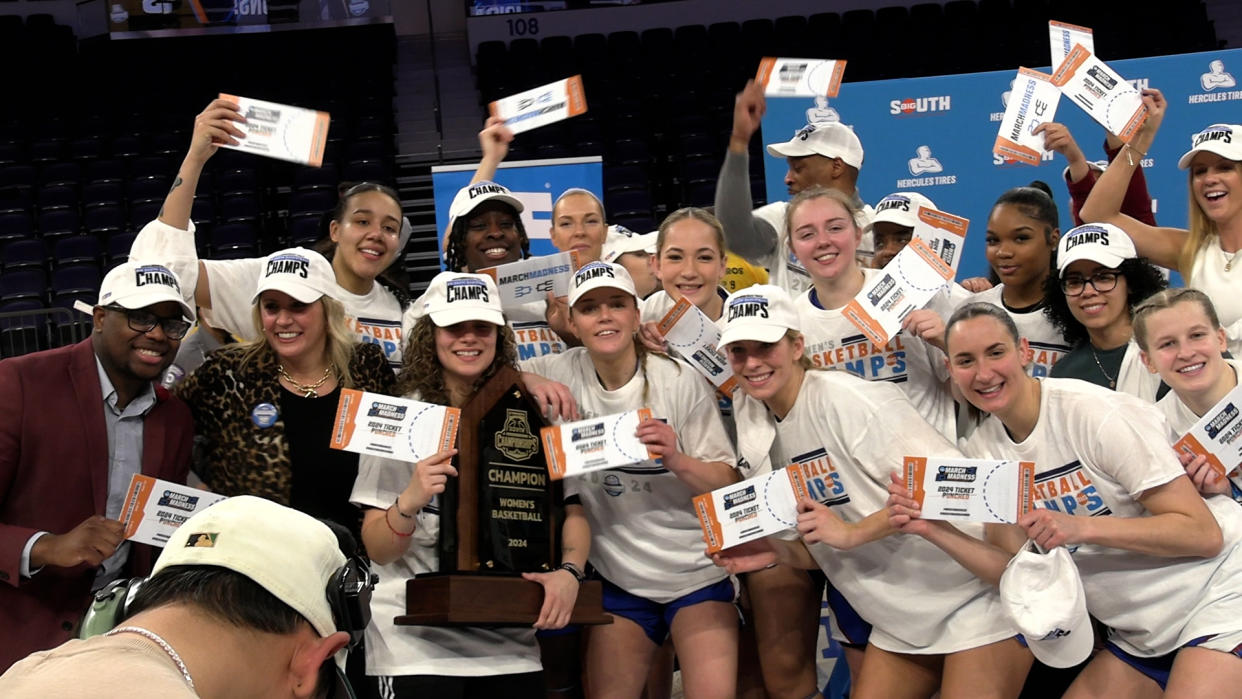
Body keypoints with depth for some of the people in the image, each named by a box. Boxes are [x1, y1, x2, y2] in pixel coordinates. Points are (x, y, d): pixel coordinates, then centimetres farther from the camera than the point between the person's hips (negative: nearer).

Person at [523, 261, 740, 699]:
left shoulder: (679, 383, -10)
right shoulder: (564, 373, -3)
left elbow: (729, 483, -8)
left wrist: (676, 461, -27)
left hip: (696, 572, -2)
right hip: (619, 577, 3)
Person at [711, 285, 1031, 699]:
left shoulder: (845, 399, -17)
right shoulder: (762, 429, 7)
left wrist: (854, 532, -24)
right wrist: (779, 552, -5)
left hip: (976, 595, -7)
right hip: (903, 618, 8)